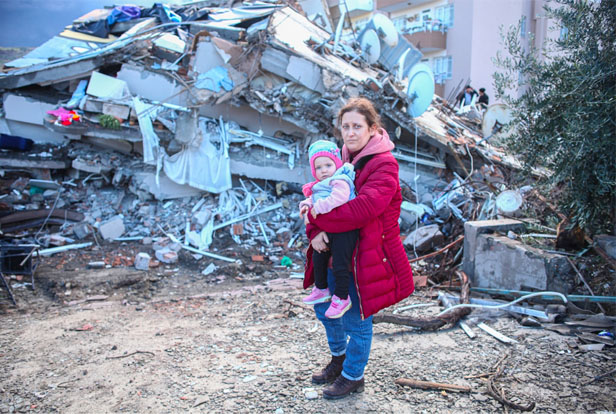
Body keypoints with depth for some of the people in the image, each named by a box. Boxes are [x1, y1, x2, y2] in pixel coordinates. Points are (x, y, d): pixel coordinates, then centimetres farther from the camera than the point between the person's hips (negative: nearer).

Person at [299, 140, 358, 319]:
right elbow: (314, 200, 25)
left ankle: (342, 298, 11)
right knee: (318, 259, 22)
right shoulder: (319, 186, 16)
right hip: (327, 231, 10)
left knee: (339, 265, -5)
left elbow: (339, 197, -32)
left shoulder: (340, 181, -14)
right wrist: (307, 205, 3)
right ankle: (321, 289, 40)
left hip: (343, 231, -10)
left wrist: (320, 207, -27)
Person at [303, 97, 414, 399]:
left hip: (364, 257, -7)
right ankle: (339, 357, 46)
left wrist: (317, 218, -22)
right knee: (324, 307, 19)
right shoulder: (342, 159, 8)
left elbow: (362, 209, -29)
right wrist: (315, 233, -13)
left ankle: (353, 377, 31)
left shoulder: (384, 165, -16)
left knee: (356, 319, 6)